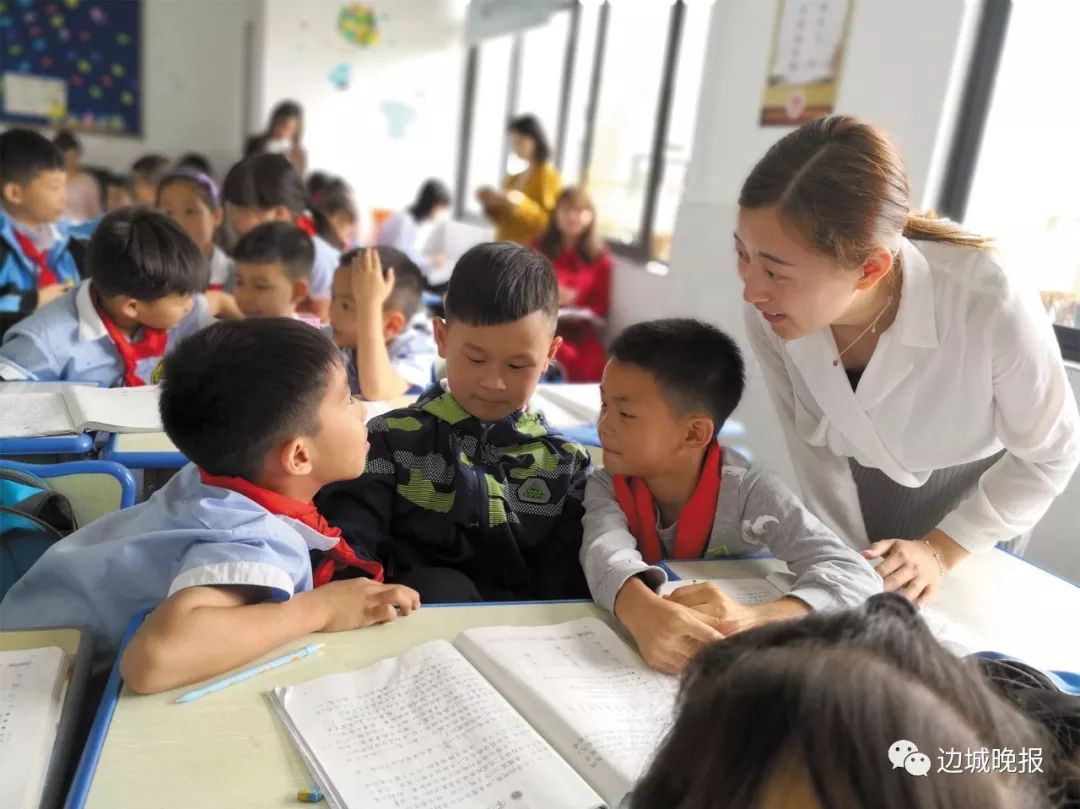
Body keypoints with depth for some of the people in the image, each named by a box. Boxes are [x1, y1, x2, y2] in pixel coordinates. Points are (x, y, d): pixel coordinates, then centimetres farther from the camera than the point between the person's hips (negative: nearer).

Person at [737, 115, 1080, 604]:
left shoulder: (991, 307, -40)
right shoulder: (769, 312, -31)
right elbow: (810, 443, -12)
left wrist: (938, 551, -21)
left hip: (978, 497, -1)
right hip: (857, 494, 2)